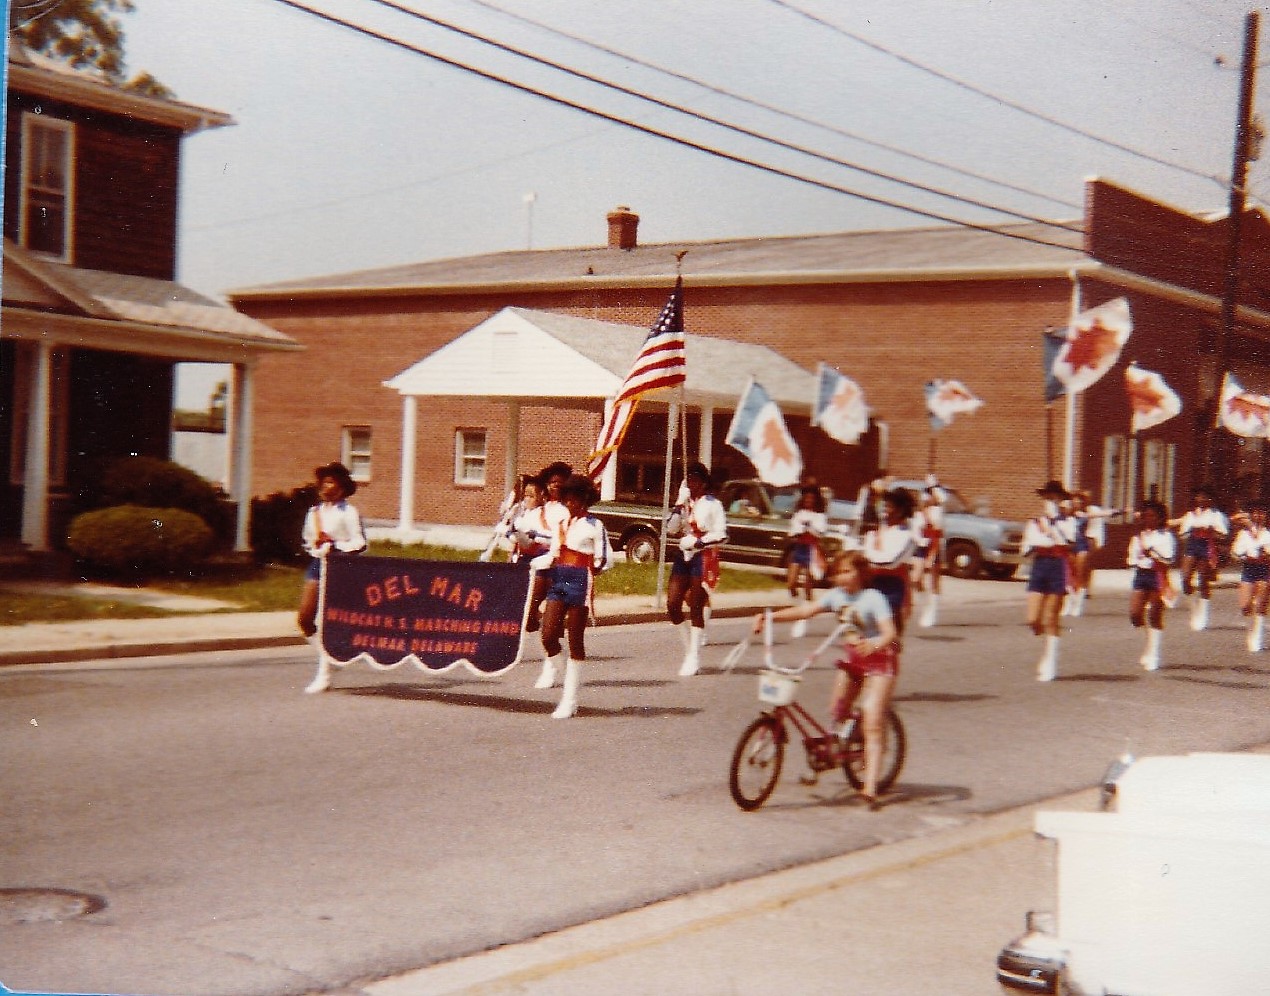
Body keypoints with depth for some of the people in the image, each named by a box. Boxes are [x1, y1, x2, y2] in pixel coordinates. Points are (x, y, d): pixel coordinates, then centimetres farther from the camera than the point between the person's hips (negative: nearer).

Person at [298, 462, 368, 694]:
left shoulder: (348, 512, -5)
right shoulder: (314, 511, 15)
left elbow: (360, 543, -10)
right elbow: (306, 539, 22)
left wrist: (334, 544, -22)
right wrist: (312, 546, 0)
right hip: (317, 564, 6)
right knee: (304, 618, -1)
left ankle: (324, 674, 2)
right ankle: (326, 656, 19)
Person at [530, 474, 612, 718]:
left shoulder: (594, 525, -2)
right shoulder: (561, 523, 16)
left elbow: (605, 558, -5)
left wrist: (595, 568, -20)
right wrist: (532, 563, 8)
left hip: (581, 581, -5)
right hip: (559, 580, 5)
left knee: (575, 639, 1)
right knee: (548, 635, -7)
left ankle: (570, 699, 6)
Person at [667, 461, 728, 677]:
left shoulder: (712, 505, -6)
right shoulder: (686, 502, 13)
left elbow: (721, 536, -10)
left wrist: (699, 542, -22)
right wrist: (679, 507, -6)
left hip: (704, 558, -6)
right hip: (683, 555, 6)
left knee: (696, 608, -3)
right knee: (673, 605, 0)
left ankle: (694, 657, 4)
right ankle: (689, 645, 18)